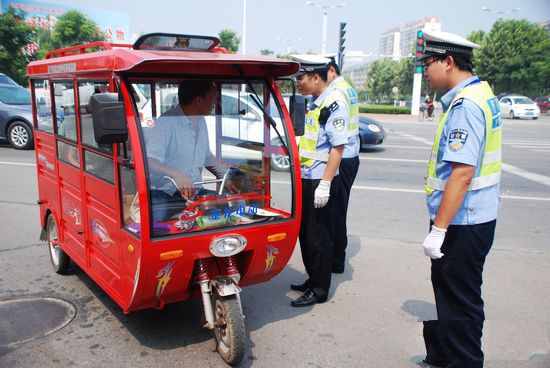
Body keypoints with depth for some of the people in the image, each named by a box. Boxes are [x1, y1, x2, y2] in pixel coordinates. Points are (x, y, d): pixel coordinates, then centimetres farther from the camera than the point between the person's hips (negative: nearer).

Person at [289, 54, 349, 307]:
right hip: (307, 179, 9)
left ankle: (319, 290, 14)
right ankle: (312, 280, 32)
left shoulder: (334, 104, -15)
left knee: (318, 237, 1)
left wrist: (325, 184, -23)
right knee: (305, 233, 17)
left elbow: (337, 147, -20)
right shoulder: (315, 103, 13)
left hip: (320, 182, -9)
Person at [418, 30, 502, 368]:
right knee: (449, 290, 23)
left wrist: (438, 229, -25)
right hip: (473, 217, 11)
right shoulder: (481, 93, 11)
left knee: (460, 301, 4)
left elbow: (463, 173, -28)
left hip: (463, 222, -11)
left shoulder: (466, 105, -21)